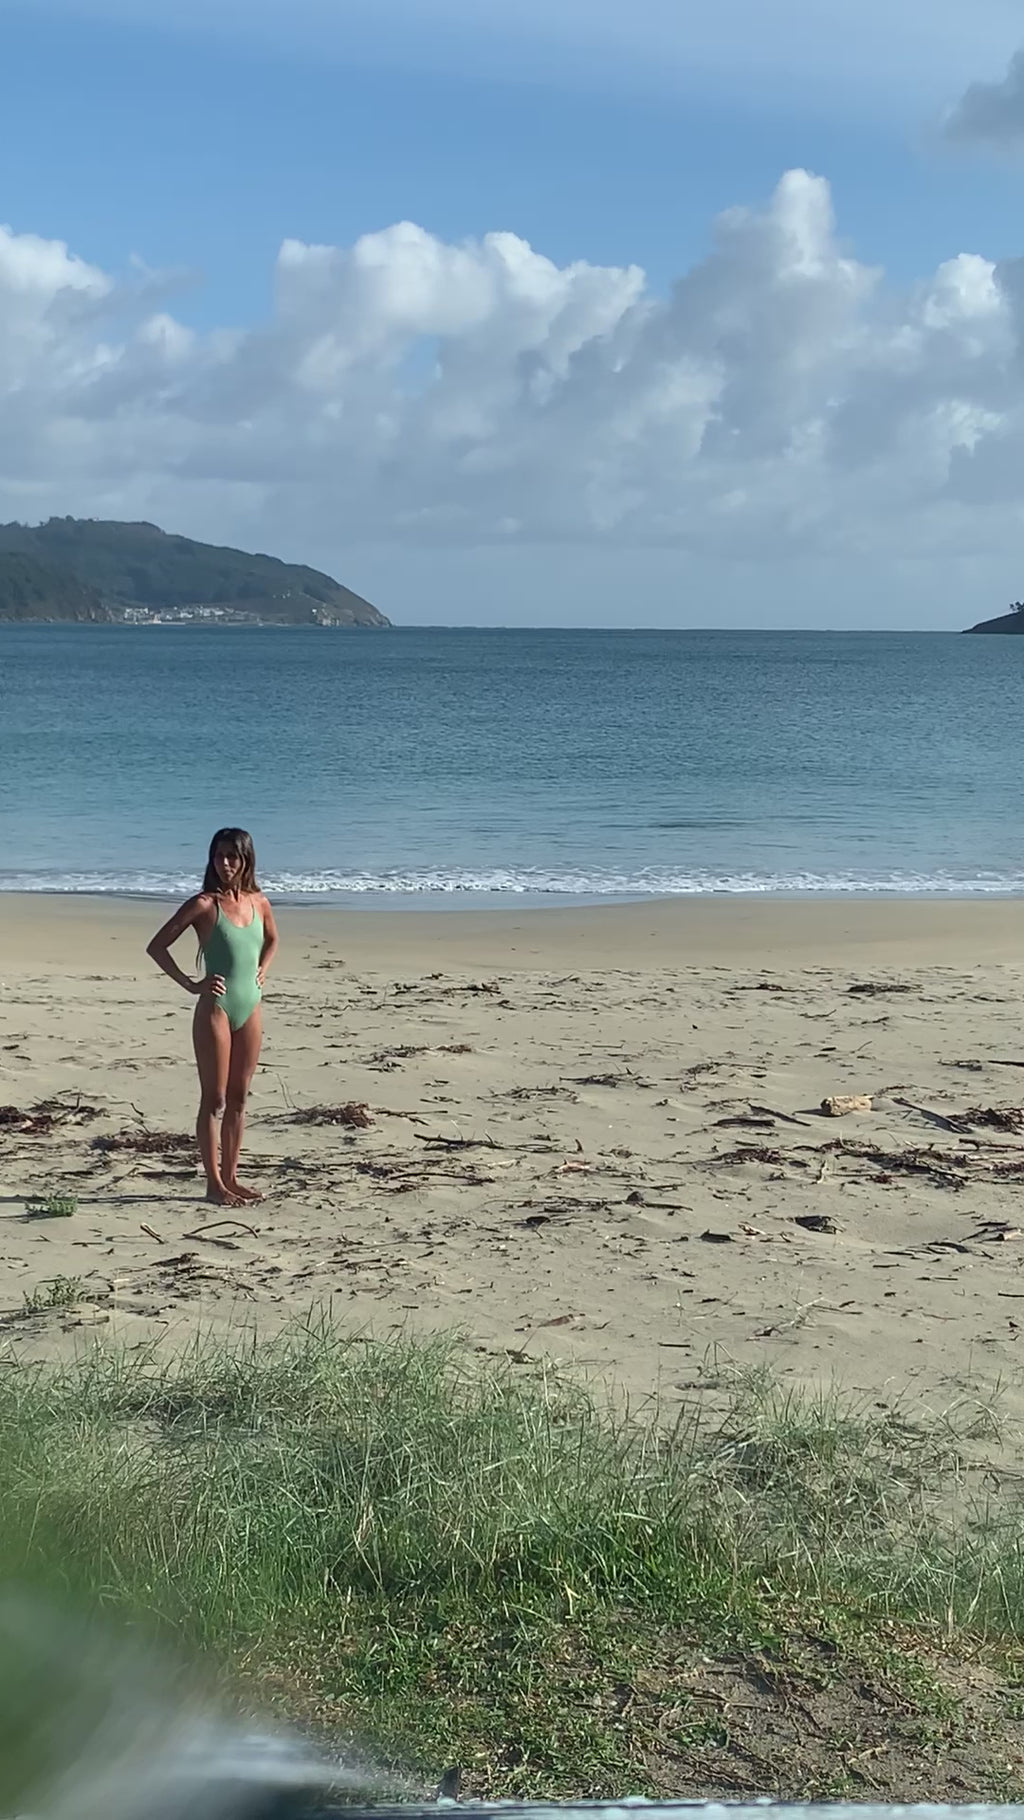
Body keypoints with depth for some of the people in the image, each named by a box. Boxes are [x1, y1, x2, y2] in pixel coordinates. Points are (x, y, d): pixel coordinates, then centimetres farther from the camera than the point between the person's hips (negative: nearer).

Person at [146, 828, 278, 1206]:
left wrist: (261, 971, 12)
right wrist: (190, 984, -11)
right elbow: (157, 946, -8)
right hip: (216, 1009, -6)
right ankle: (214, 1183, 5)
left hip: (251, 1008, 6)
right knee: (214, 1100, -1)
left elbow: (272, 940, 27)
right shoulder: (204, 904, -9)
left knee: (238, 1098, 10)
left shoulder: (258, 902, 6)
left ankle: (231, 1177, 18)